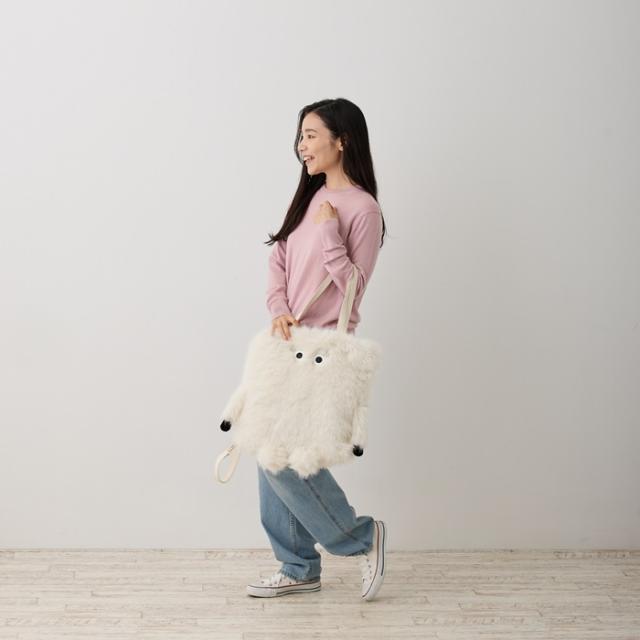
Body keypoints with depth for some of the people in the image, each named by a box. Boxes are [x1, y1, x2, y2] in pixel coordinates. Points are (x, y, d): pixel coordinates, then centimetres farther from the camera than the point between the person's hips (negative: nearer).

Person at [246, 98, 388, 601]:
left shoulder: (362, 208, -11)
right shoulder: (310, 197, 13)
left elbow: (353, 288, -14)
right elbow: (279, 260, 10)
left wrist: (329, 231, -19)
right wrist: (279, 311, -6)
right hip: (287, 343, 8)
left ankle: (361, 537, 9)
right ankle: (299, 569, 21)